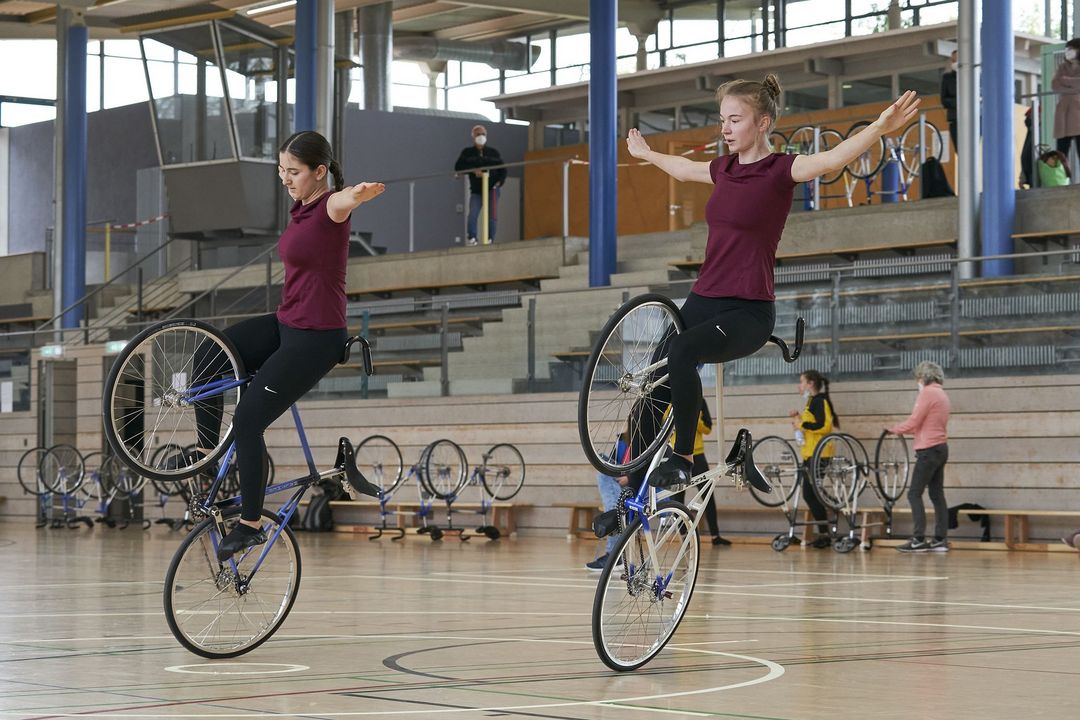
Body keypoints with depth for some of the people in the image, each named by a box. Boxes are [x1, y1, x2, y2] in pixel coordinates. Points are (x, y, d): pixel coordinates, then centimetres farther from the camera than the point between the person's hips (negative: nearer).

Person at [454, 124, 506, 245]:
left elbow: (502, 169, 13)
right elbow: (458, 167, -2)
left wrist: (500, 181, -5)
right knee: (472, 215, -15)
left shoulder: (493, 152, 10)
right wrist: (473, 170, -15)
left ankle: (490, 240, -5)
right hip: (476, 191, 0)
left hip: (492, 189, 0)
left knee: (491, 217, -6)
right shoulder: (467, 153, 8)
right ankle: (471, 239, -13)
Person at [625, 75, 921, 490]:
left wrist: (879, 128, -44)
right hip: (703, 301, 7)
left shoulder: (779, 171, -7)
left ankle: (683, 459, -22)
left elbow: (830, 160, -26)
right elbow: (684, 169, 36)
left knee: (681, 351, -34)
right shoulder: (725, 169, 13)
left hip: (748, 311, -7)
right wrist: (646, 154, 54)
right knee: (653, 390, 1)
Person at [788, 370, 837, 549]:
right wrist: (799, 418, 10)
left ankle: (824, 535, -7)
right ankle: (823, 534, 12)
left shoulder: (820, 401, -11)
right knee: (810, 494, 9)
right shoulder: (812, 401, 19)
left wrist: (801, 424, -16)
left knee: (810, 494, -10)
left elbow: (824, 426, -22)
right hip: (809, 454, 10)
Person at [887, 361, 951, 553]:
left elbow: (914, 421, -14)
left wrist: (895, 429, 1)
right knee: (937, 495, 9)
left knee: (914, 494, -8)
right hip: (941, 449, 9)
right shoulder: (942, 395, 18)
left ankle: (919, 540, -12)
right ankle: (940, 539, 8)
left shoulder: (927, 393, -11)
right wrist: (905, 430, 15)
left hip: (929, 449, -9)